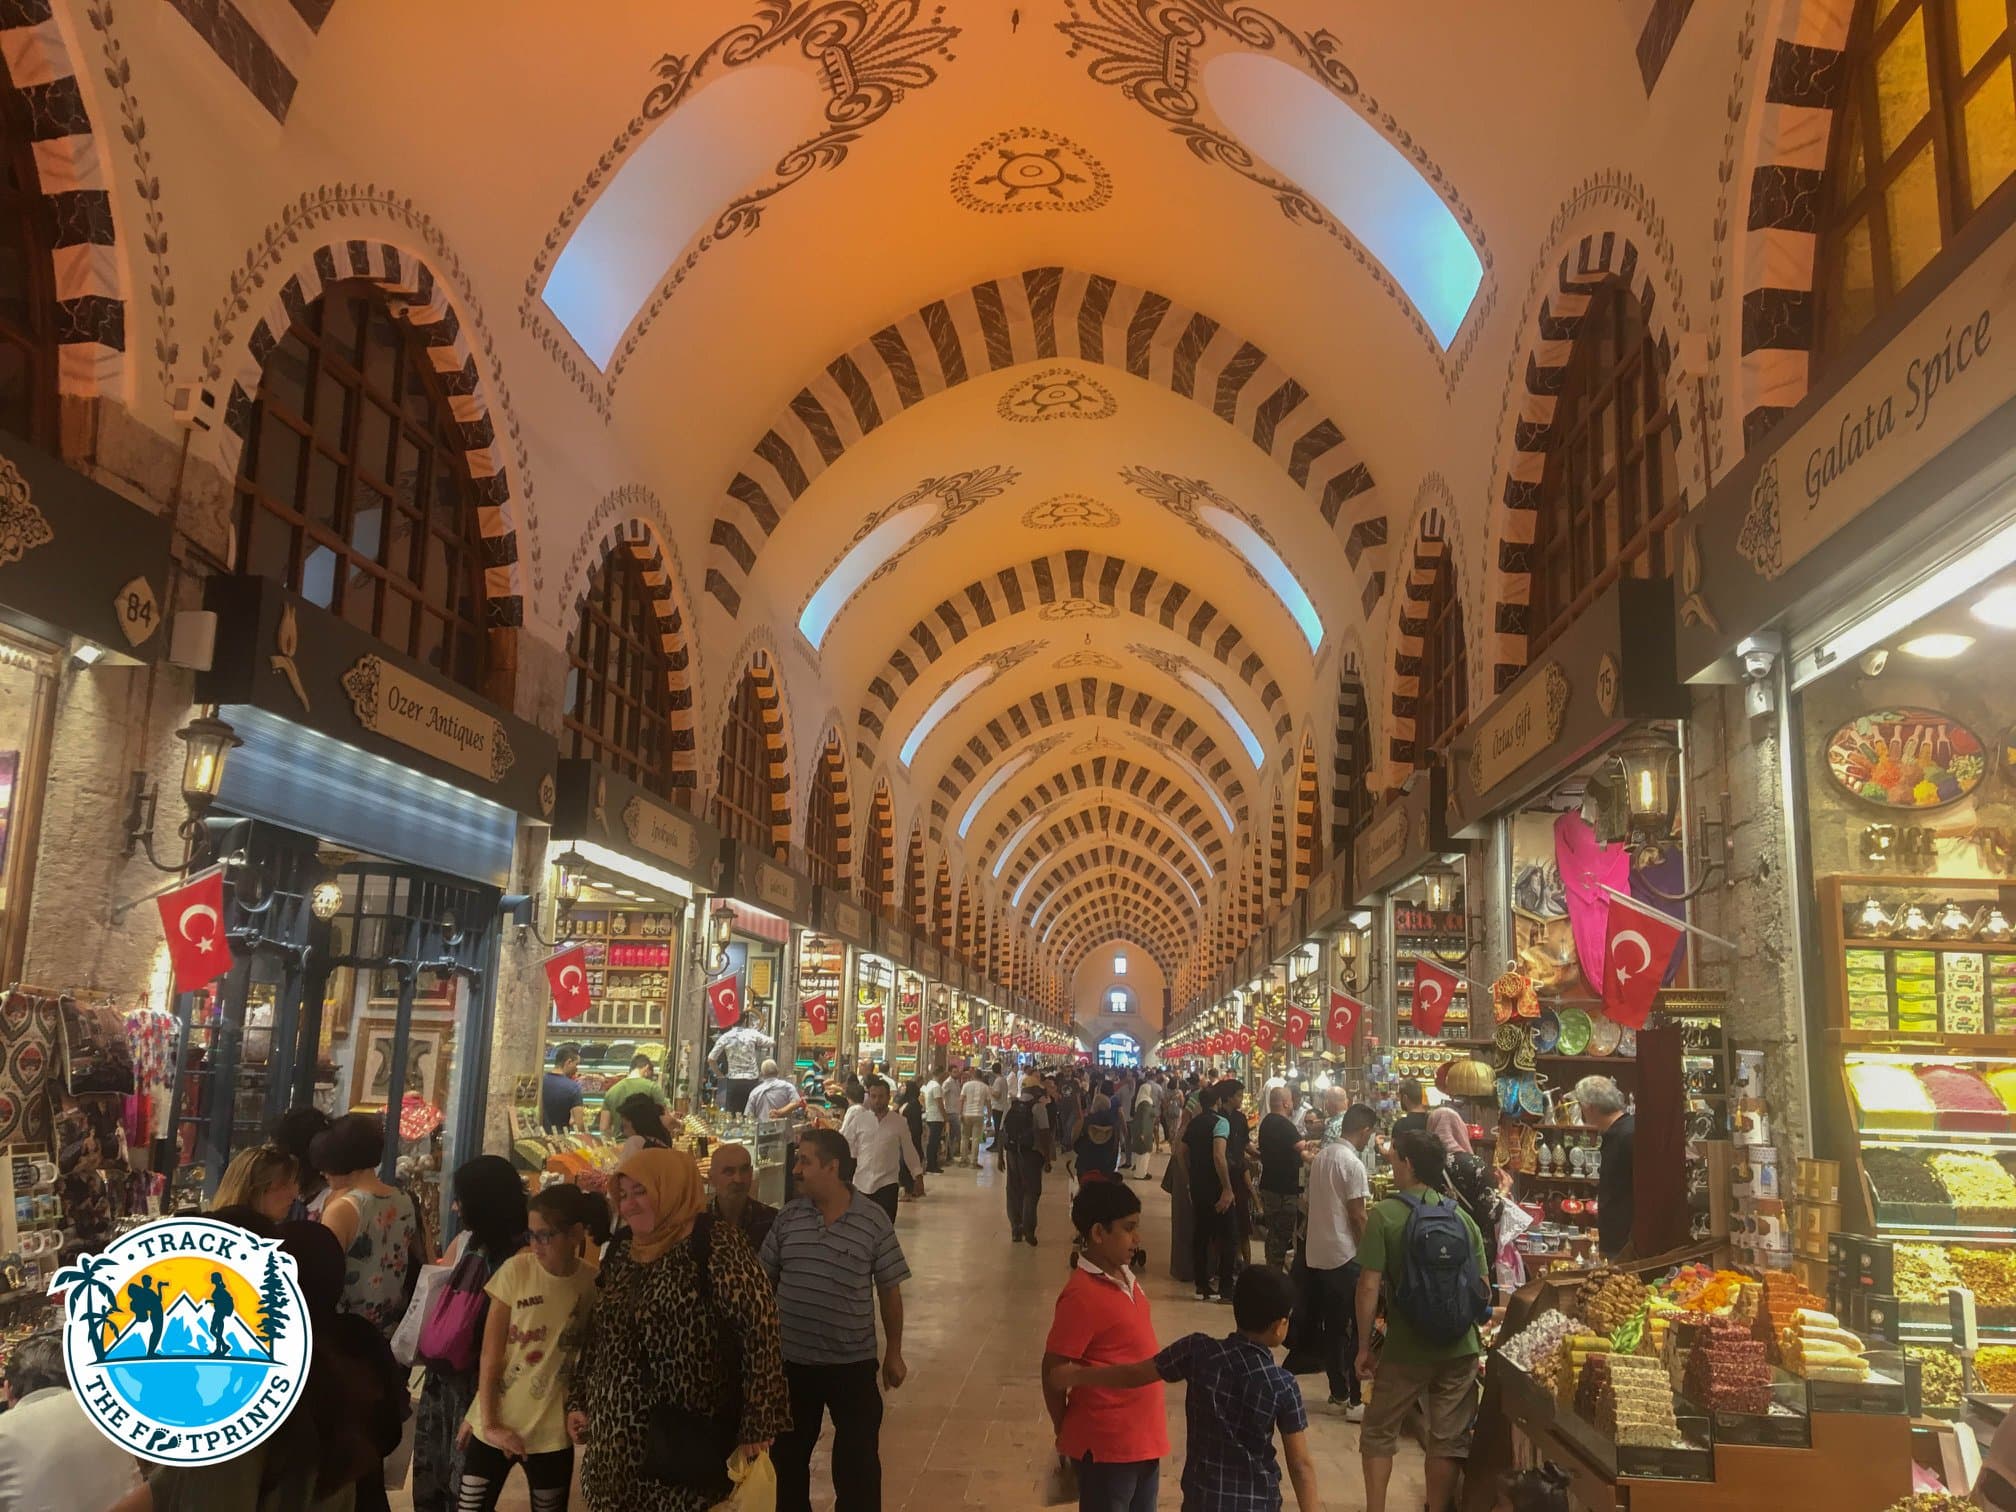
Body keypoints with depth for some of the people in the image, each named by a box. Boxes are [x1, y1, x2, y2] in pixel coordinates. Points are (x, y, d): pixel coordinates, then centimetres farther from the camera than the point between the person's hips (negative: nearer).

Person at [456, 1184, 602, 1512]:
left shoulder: (595, 1282, -8)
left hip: (552, 1432, 0)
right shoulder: (516, 1270, -9)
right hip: (494, 1425, 0)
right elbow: (490, 1353, -7)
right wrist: (489, 1423, -9)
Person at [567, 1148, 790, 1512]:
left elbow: (760, 1331, -17)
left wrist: (757, 1426, -17)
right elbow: (597, 1333, 19)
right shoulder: (621, 1252, 9)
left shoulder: (717, 1246, -14)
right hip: (615, 1438, 6)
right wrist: (578, 1401, 16)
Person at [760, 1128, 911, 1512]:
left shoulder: (874, 1220, -11)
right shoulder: (789, 1216, -4)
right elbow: (762, 1279, 6)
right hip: (791, 1359, 3)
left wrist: (893, 1353, 1)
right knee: (787, 1456, 18)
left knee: (857, 1461, 9)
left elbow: (889, 1290, -3)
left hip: (852, 1362, -3)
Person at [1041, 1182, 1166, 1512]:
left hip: (1143, 1435, 8)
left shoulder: (1123, 1276, 3)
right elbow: (1053, 1372, -17)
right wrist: (1065, 1434, -4)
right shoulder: (1082, 1296, -24)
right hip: (1107, 1443, -8)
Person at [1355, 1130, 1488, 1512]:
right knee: (1448, 1439, 12)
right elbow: (1483, 1289, 6)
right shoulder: (1462, 1218, 2)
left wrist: (1364, 1347, -5)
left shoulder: (1384, 1215, -11)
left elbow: (1369, 1287, -14)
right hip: (1460, 1349, 3)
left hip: (1405, 1350, -3)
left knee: (1378, 1434, 13)